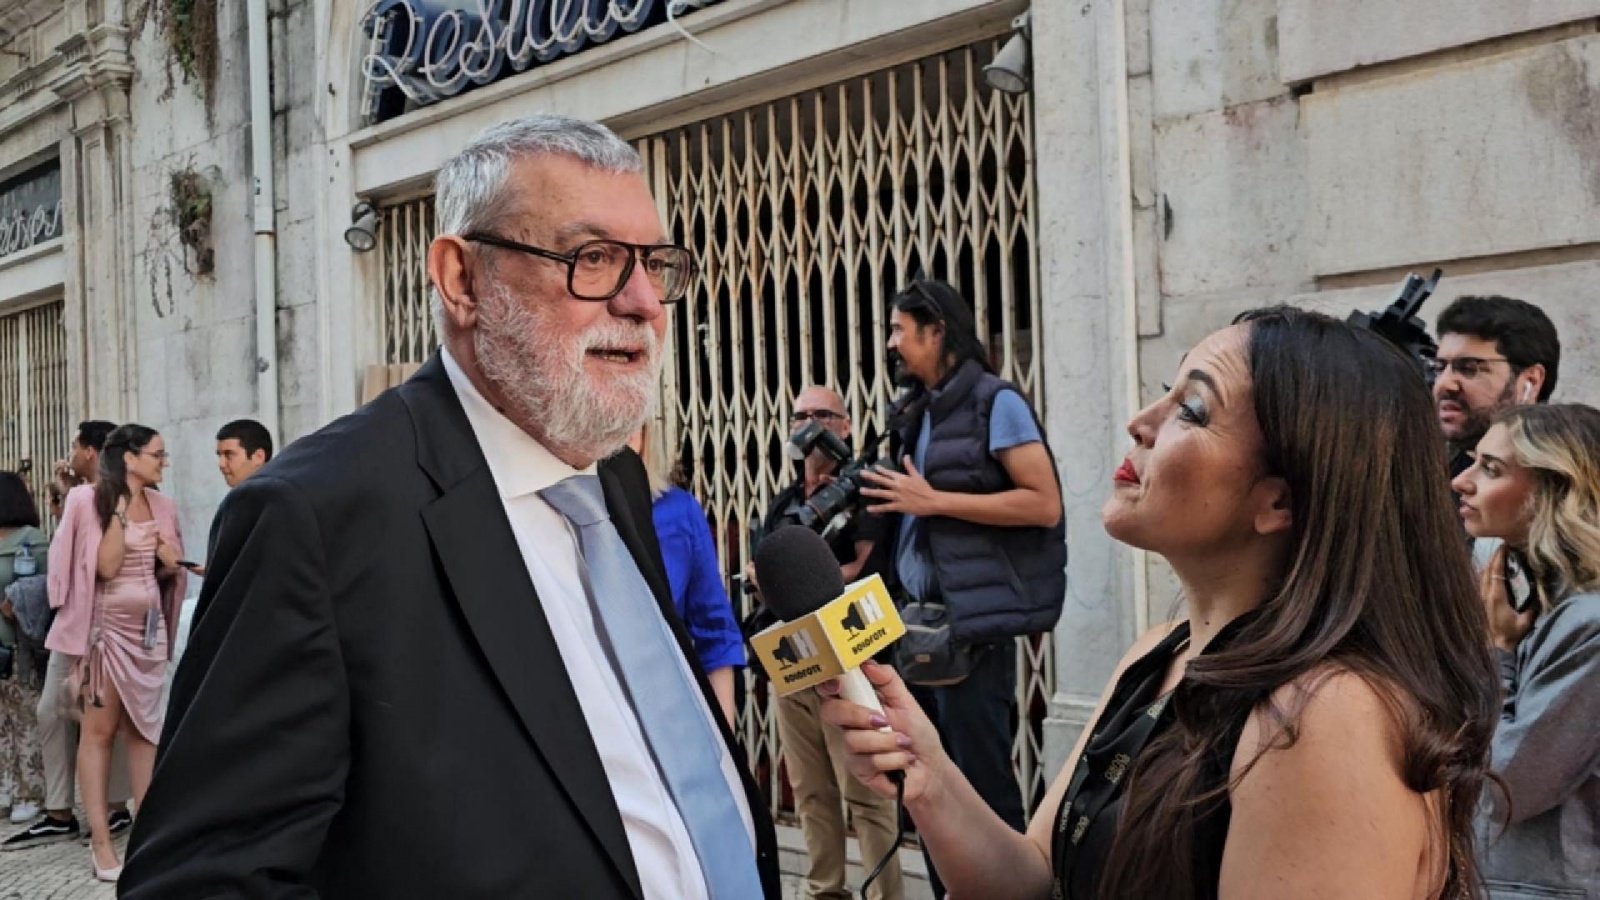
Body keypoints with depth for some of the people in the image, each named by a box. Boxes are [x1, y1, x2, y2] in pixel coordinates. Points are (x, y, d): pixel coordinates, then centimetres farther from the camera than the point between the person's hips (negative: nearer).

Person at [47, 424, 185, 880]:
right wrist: (120, 509, -19)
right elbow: (106, 566, -18)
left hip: (150, 625, 6)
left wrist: (170, 564, -3)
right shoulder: (92, 500, -9)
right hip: (106, 625, -6)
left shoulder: (161, 505, 7)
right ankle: (100, 841, 0)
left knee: (144, 726, 8)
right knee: (99, 729, -2)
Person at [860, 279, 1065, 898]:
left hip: (973, 623, -8)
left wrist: (934, 501, -15)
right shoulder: (916, 413, 16)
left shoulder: (995, 402, -7)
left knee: (982, 785, -3)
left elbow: (1045, 503, -14)